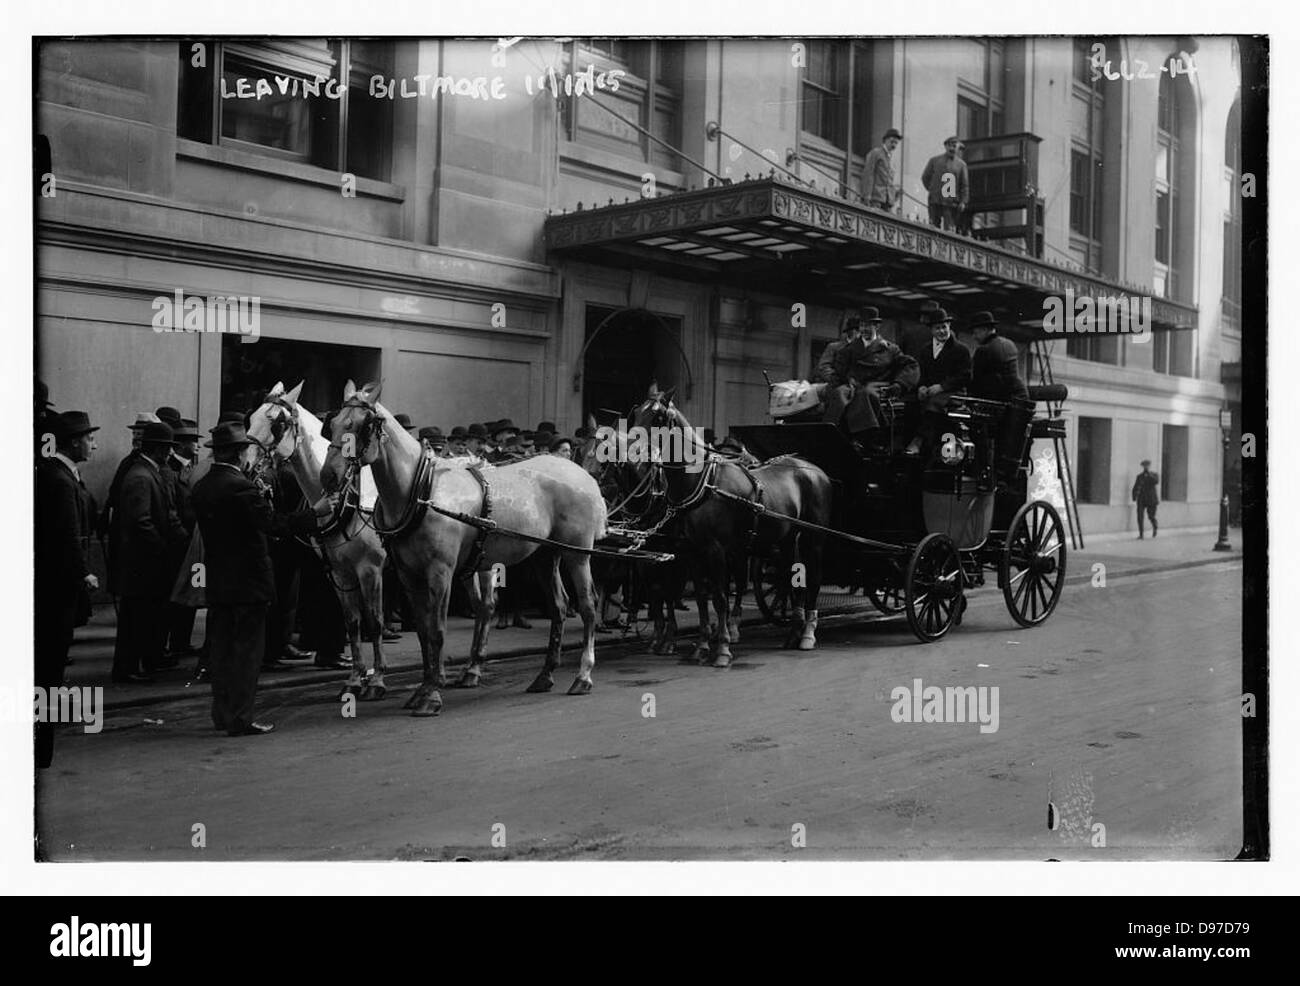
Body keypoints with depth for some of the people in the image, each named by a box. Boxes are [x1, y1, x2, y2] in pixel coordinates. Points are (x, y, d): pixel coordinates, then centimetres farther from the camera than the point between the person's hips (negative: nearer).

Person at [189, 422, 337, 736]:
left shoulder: (201, 488, 7)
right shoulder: (241, 487, -19)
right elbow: (275, 524, -22)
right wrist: (315, 512, -14)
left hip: (217, 581, 8)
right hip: (247, 581, -8)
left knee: (221, 648, 14)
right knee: (247, 649, 0)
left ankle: (222, 713, 22)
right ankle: (240, 718, 3)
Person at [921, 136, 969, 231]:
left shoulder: (961, 164, 11)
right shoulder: (934, 160, 10)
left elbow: (965, 185, 9)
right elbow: (925, 177, 18)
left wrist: (963, 201, -1)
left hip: (952, 202, 0)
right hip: (935, 202, 0)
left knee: (949, 229, -7)